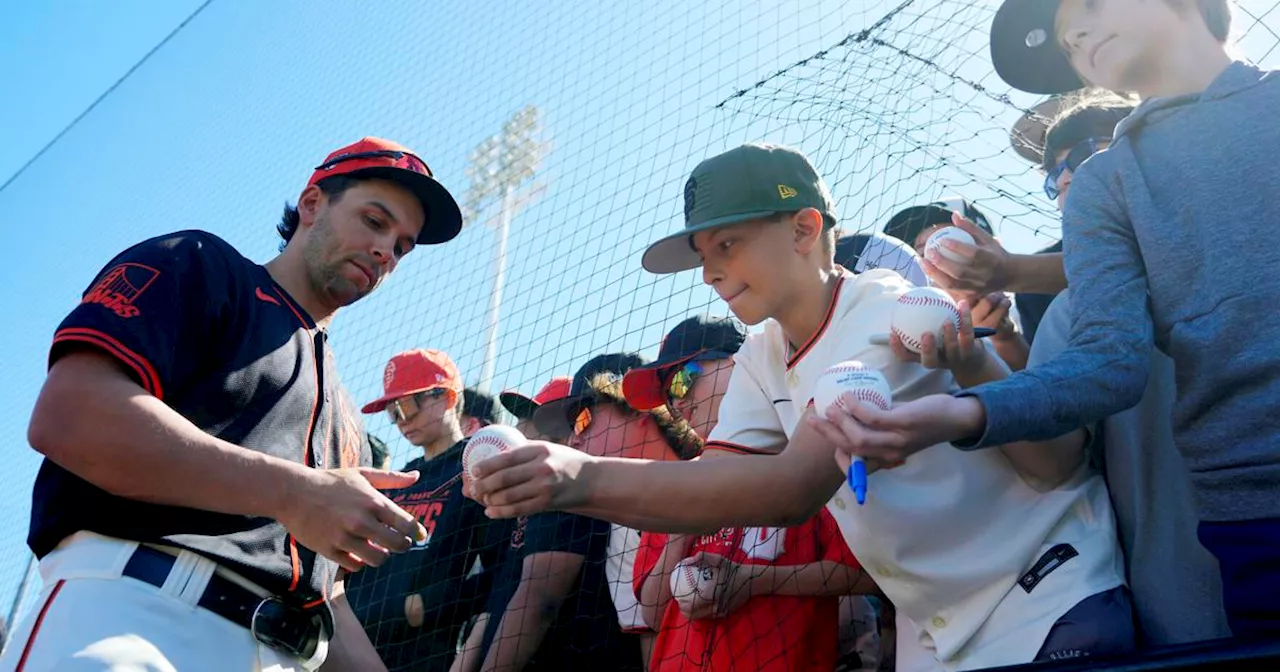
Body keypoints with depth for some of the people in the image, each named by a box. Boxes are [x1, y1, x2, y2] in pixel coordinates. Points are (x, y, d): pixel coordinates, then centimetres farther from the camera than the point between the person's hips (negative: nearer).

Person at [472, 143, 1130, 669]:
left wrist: (584, 477, -39)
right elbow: (704, 494, -5)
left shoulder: (889, 309, -19)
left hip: (1053, 606, -6)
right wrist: (554, 485, -22)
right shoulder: (762, 360, 6)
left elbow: (797, 487, -32)